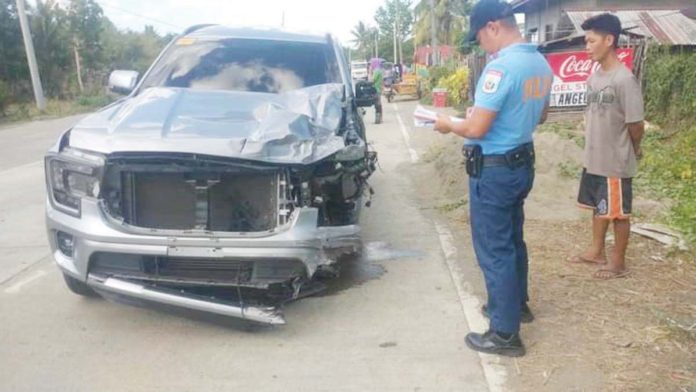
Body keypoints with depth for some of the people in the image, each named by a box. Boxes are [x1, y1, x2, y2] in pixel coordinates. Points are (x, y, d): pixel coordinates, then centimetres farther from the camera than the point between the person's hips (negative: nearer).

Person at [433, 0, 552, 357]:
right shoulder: (541, 63, 7)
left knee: (493, 249, 0)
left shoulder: (500, 67, -23)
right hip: (522, 163, 9)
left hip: (493, 170, -9)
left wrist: (448, 125, -6)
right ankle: (516, 303, 40)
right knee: (512, 240, 23)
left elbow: (476, 129, -24)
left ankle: (505, 334, 9)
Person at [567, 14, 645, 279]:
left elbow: (635, 124, -15)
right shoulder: (594, 77, 6)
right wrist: (592, 145, 10)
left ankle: (618, 263, 21)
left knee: (618, 212, 6)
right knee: (598, 207, 20)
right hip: (593, 160, 8)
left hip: (616, 162, -8)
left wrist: (634, 152, 0)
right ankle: (597, 251, 37)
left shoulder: (624, 80, -20)